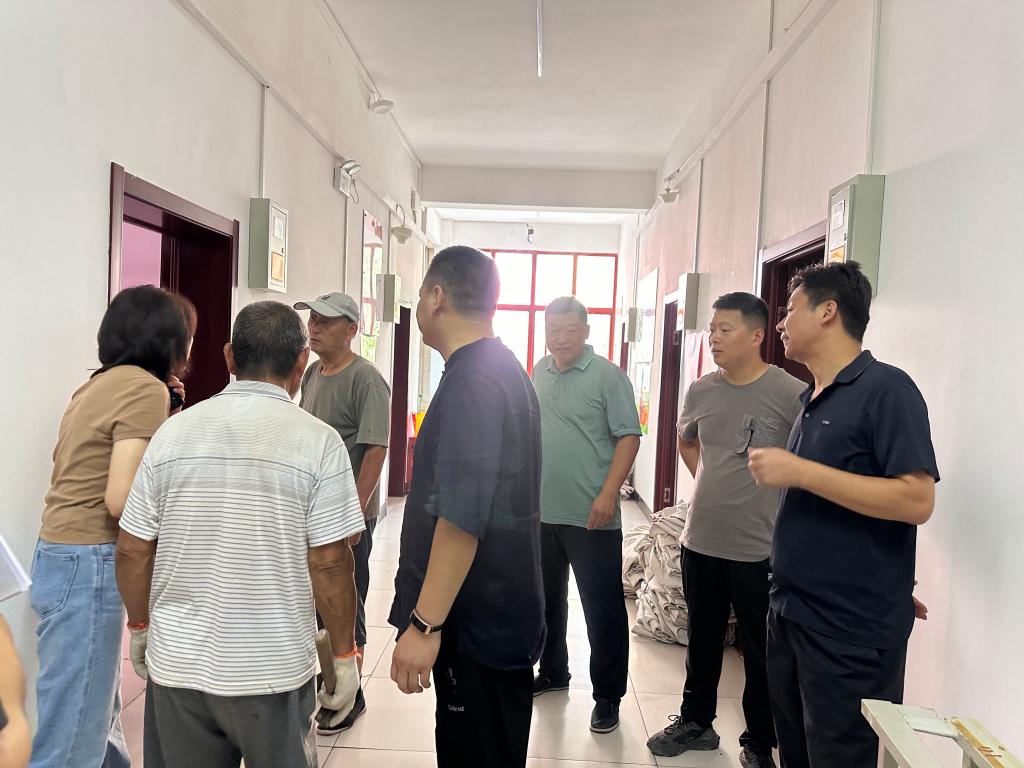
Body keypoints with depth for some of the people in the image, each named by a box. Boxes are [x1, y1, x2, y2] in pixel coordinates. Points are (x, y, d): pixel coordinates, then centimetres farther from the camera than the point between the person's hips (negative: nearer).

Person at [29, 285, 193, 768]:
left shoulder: (100, 384, 13)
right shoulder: (146, 388, -14)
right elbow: (121, 500, -21)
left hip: (63, 558, 9)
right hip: (89, 566, -9)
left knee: (98, 714, 19)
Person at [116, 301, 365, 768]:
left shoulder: (173, 431, -3)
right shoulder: (318, 441, -12)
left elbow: (132, 550, 2)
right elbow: (329, 563, -12)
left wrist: (139, 627, 18)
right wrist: (344, 654, 1)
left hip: (176, 664, 3)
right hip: (273, 671, -3)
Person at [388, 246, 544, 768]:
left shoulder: (472, 382, -20)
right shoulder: (504, 369, 13)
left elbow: (462, 516, -27)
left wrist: (425, 623, -24)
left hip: (478, 622, -10)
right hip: (498, 613, 10)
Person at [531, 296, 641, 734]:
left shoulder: (607, 376, -9)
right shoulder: (539, 373, 9)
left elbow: (628, 436, -13)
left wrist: (608, 494, -21)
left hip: (591, 516, -6)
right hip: (541, 511, 6)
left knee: (603, 608, 2)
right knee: (547, 599, 19)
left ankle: (608, 696, 17)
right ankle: (552, 672, 38)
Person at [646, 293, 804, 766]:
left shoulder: (791, 394, -14)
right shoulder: (700, 392, 4)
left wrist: (777, 498, -8)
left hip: (759, 548, -5)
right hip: (700, 540, 5)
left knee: (759, 651, 9)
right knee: (702, 639, 20)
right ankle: (696, 722, 38)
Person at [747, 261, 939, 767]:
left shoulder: (886, 389, -15)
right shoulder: (813, 399, 12)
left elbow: (917, 501, -24)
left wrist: (797, 470, -24)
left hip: (851, 630, -8)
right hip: (789, 614, 8)